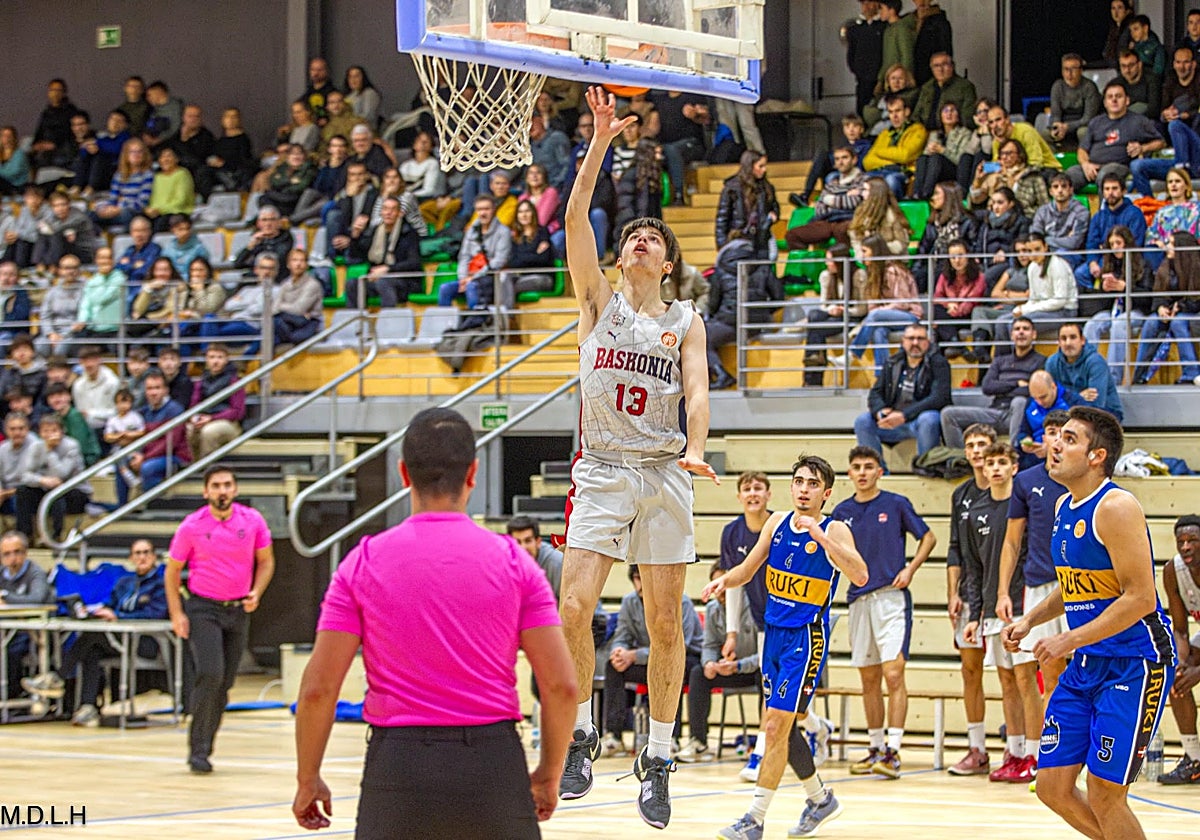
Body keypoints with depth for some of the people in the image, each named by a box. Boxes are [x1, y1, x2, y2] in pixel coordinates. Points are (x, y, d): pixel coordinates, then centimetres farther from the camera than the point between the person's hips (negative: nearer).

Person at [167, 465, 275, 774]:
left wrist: (256, 593, -6)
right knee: (210, 675, -18)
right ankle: (198, 749, -10)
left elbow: (265, 561, 11)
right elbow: (173, 570, 3)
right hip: (202, 609, -3)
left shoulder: (252, 520, -1)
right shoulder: (191, 526, -6)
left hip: (238, 610, 3)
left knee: (225, 683, 4)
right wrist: (176, 614, -4)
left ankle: (204, 746, 16)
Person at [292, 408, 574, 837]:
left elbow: (318, 688, -3)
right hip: (493, 766, 0)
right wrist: (549, 773, 12)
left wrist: (307, 780, 9)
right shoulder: (512, 561, 0)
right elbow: (561, 684, -2)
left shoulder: (363, 563, -1)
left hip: (398, 768, 0)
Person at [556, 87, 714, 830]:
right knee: (574, 610, -14)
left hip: (664, 475, 1)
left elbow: (697, 388, -3)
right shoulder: (598, 299, 8)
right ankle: (583, 734, 5)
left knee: (665, 624, 1)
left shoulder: (685, 321, 10)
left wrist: (696, 448, -23)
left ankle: (658, 759, 10)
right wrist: (602, 141, -11)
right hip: (602, 471, -1)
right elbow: (575, 218, -4)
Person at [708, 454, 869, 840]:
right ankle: (820, 799, 32)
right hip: (775, 632, 7)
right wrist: (725, 580, -5)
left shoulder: (834, 530, -11)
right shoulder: (777, 522, 7)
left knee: (776, 725, -11)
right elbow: (747, 570, 17)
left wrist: (819, 535, -34)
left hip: (806, 637, -7)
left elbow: (860, 576, -27)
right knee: (781, 726, 13)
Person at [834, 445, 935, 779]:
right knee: (869, 679, 9)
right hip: (859, 599, 5)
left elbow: (928, 537, 7)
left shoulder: (896, 504, 0)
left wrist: (910, 569, -6)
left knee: (893, 674, -12)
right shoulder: (843, 511, 10)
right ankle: (875, 749, 17)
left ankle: (893, 751, -13)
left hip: (891, 597, -5)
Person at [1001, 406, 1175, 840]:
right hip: (1086, 665, 9)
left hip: (1133, 664, -9)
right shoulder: (1064, 507, 11)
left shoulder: (1115, 508, -17)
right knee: (1053, 788, 6)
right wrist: (1030, 620, 11)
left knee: (1104, 795, -8)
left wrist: (1069, 640, -23)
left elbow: (1140, 597, -23)